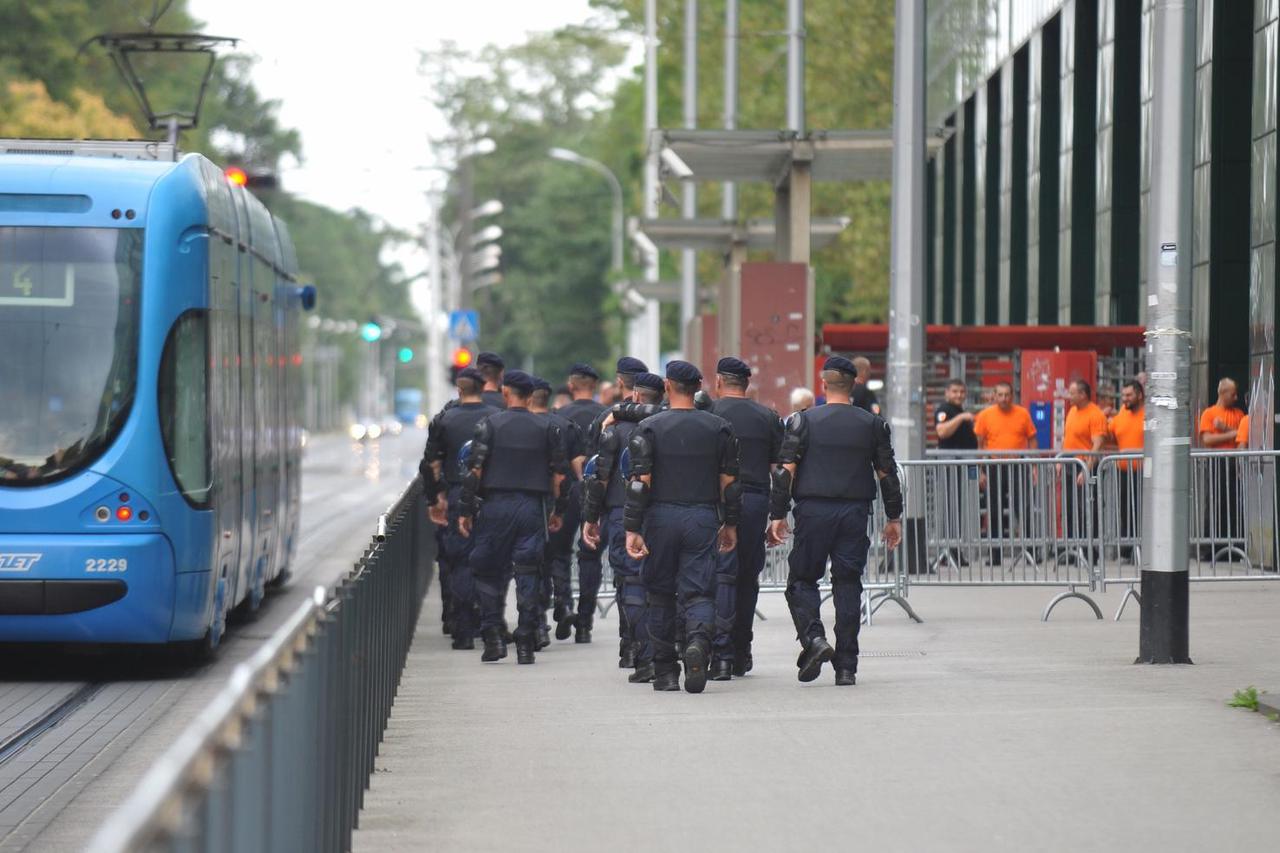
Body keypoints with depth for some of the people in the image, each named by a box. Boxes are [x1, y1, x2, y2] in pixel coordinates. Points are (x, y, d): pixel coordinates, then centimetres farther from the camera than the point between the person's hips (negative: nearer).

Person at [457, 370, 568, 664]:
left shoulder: (489, 425, -1)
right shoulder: (547, 428, 5)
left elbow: (474, 471, -5)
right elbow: (559, 474, 5)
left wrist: (466, 511, 0)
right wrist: (558, 511, 15)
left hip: (495, 507, -1)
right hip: (531, 508, 1)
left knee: (489, 573, 10)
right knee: (528, 575, 3)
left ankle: (493, 637, 2)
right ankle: (525, 645, 0)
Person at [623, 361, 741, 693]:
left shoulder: (649, 428, -3)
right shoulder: (718, 428, 4)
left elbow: (639, 482, -8)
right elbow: (730, 482, 6)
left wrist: (632, 529, -7)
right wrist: (730, 524, 16)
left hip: (661, 517, -1)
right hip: (703, 518, 1)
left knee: (660, 594, 12)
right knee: (699, 591, 1)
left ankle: (665, 672, 13)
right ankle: (699, 640, -31)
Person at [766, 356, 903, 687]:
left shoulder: (803, 421, -1)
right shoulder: (873, 424, 6)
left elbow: (785, 471, -5)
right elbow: (887, 474, 9)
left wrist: (777, 515, -1)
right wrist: (893, 517, 17)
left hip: (813, 510, -2)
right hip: (855, 511, 2)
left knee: (802, 579, 9)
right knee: (848, 585, 6)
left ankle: (813, 637, -16)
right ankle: (846, 666, 4)